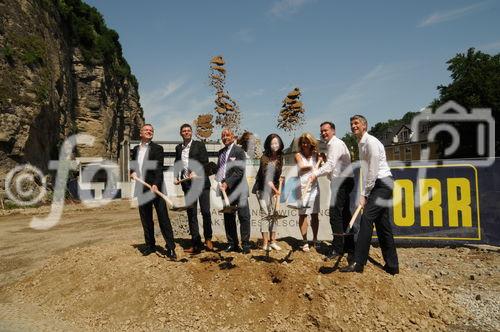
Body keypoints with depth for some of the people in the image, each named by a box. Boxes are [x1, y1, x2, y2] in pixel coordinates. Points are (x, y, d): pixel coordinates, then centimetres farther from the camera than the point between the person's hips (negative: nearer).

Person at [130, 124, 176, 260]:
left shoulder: (157, 148, -2)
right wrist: (132, 172, 0)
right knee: (145, 219, 11)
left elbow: (159, 168, -12)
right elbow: (132, 165, 24)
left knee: (163, 217, -6)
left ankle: (170, 247, -4)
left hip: (155, 187, -5)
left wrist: (155, 184, -25)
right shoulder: (135, 149, 15)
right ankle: (150, 245, 22)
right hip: (141, 189, 5)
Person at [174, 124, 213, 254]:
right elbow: (177, 164, 21)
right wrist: (176, 177, 5)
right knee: (191, 214, 4)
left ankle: (208, 238, 19)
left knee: (205, 211, -1)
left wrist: (196, 172, -18)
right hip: (187, 184, 4)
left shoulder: (199, 145, 3)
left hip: (201, 182, -3)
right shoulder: (178, 148, 15)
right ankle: (196, 243, 11)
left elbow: (205, 162, -4)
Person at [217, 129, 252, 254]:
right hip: (226, 189, 6)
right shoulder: (221, 152, 16)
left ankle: (245, 245, 8)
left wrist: (227, 183, -19)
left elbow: (239, 172, -13)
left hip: (238, 189, -6)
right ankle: (232, 244, 21)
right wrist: (219, 181, 6)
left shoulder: (238, 151, -5)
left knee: (244, 216, -2)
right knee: (228, 217, 10)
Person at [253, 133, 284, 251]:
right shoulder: (265, 158, -14)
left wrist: (277, 190, -1)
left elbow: (279, 174, 9)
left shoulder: (280, 157, 3)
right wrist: (275, 190, -18)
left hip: (273, 188, 6)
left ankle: (273, 242, 16)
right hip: (263, 188, -6)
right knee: (266, 214, -6)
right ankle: (265, 243, 1)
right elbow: (266, 177, -17)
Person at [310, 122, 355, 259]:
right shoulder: (332, 144, 23)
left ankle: (337, 248, -6)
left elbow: (330, 164, -22)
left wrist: (316, 173, -30)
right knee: (344, 214, 12)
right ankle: (349, 247, 20)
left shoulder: (335, 144, -9)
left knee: (335, 214, -11)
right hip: (341, 181, 11)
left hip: (342, 181, -11)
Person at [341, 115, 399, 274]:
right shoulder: (361, 144, 16)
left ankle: (358, 263, -13)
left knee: (366, 219, -15)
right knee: (382, 224, 10)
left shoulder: (371, 142, -14)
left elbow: (373, 171, -18)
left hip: (382, 184, -10)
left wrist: (364, 194, -15)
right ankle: (392, 265, 17)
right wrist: (363, 193, 8)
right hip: (376, 186, 10)